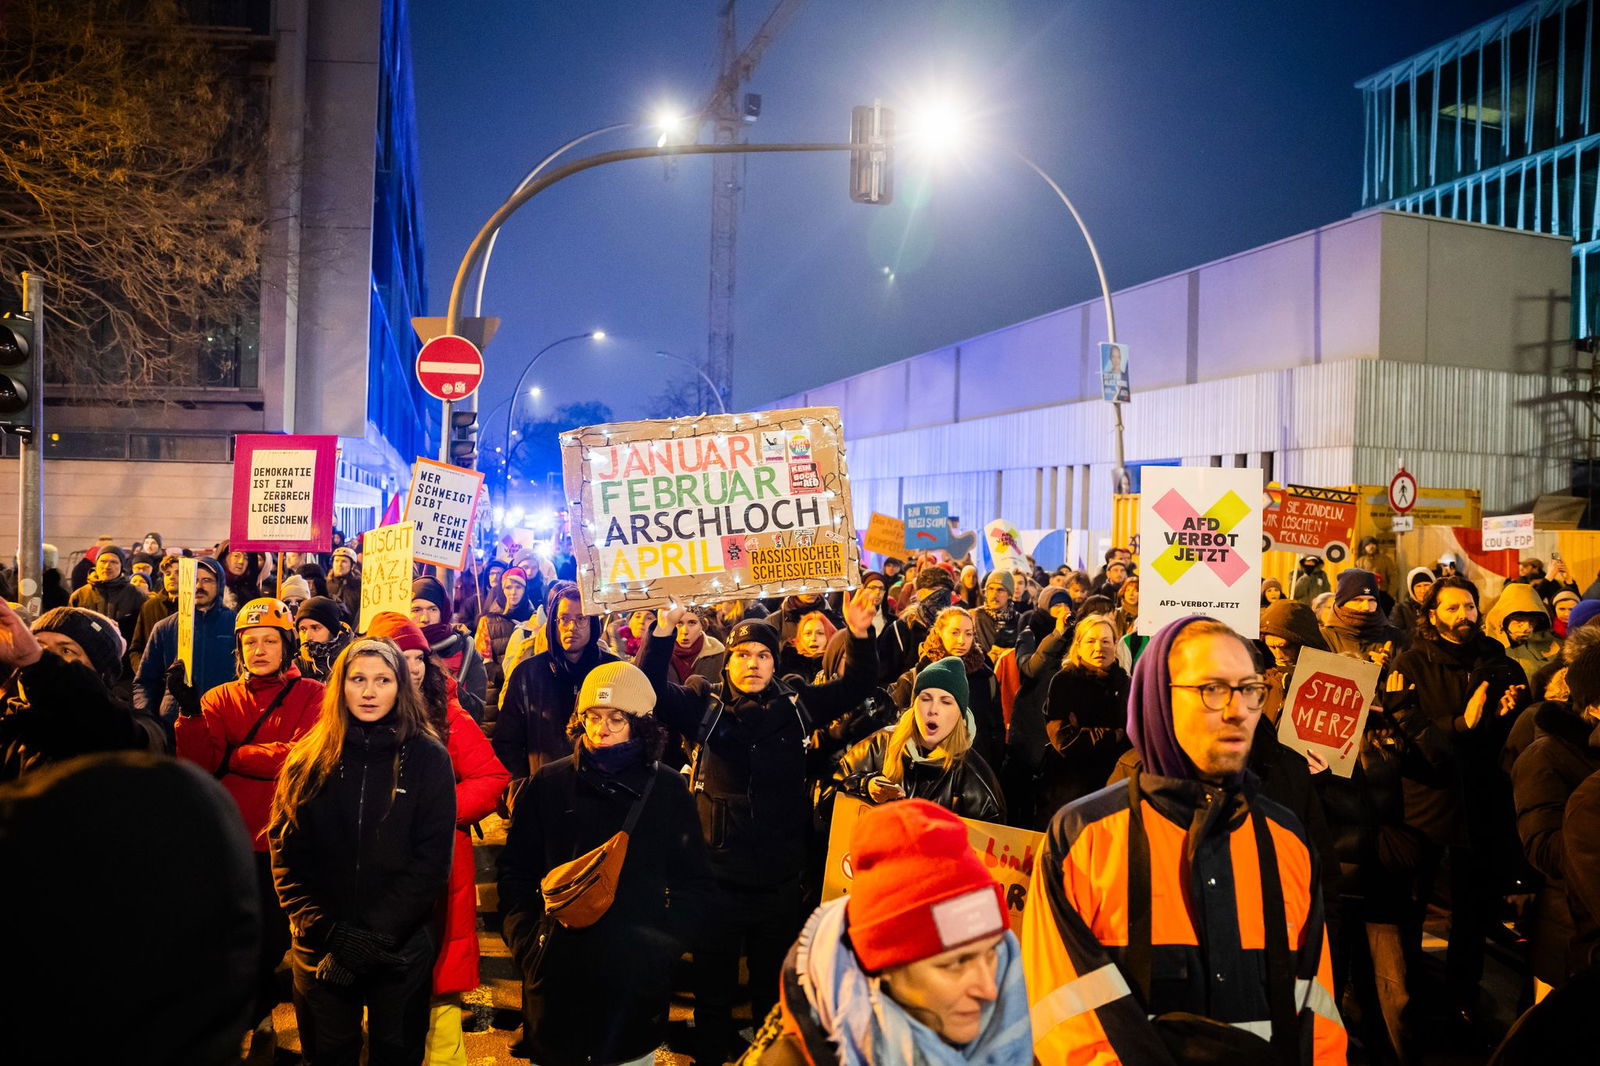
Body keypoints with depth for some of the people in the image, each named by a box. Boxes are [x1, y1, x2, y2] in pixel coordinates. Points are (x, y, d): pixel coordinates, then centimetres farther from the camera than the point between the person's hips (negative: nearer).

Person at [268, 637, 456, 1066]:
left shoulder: (428, 757, -4)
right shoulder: (309, 760, 1)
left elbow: (432, 858, -8)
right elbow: (286, 853, -3)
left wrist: (378, 935, -16)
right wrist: (331, 932, -15)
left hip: (403, 946, -1)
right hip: (320, 949, 1)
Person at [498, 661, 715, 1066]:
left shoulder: (668, 789, 2)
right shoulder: (549, 783, 3)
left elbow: (696, 886, 4)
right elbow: (516, 870, 8)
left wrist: (667, 942, -9)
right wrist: (526, 940, -4)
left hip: (637, 982, 0)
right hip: (557, 977, 0)